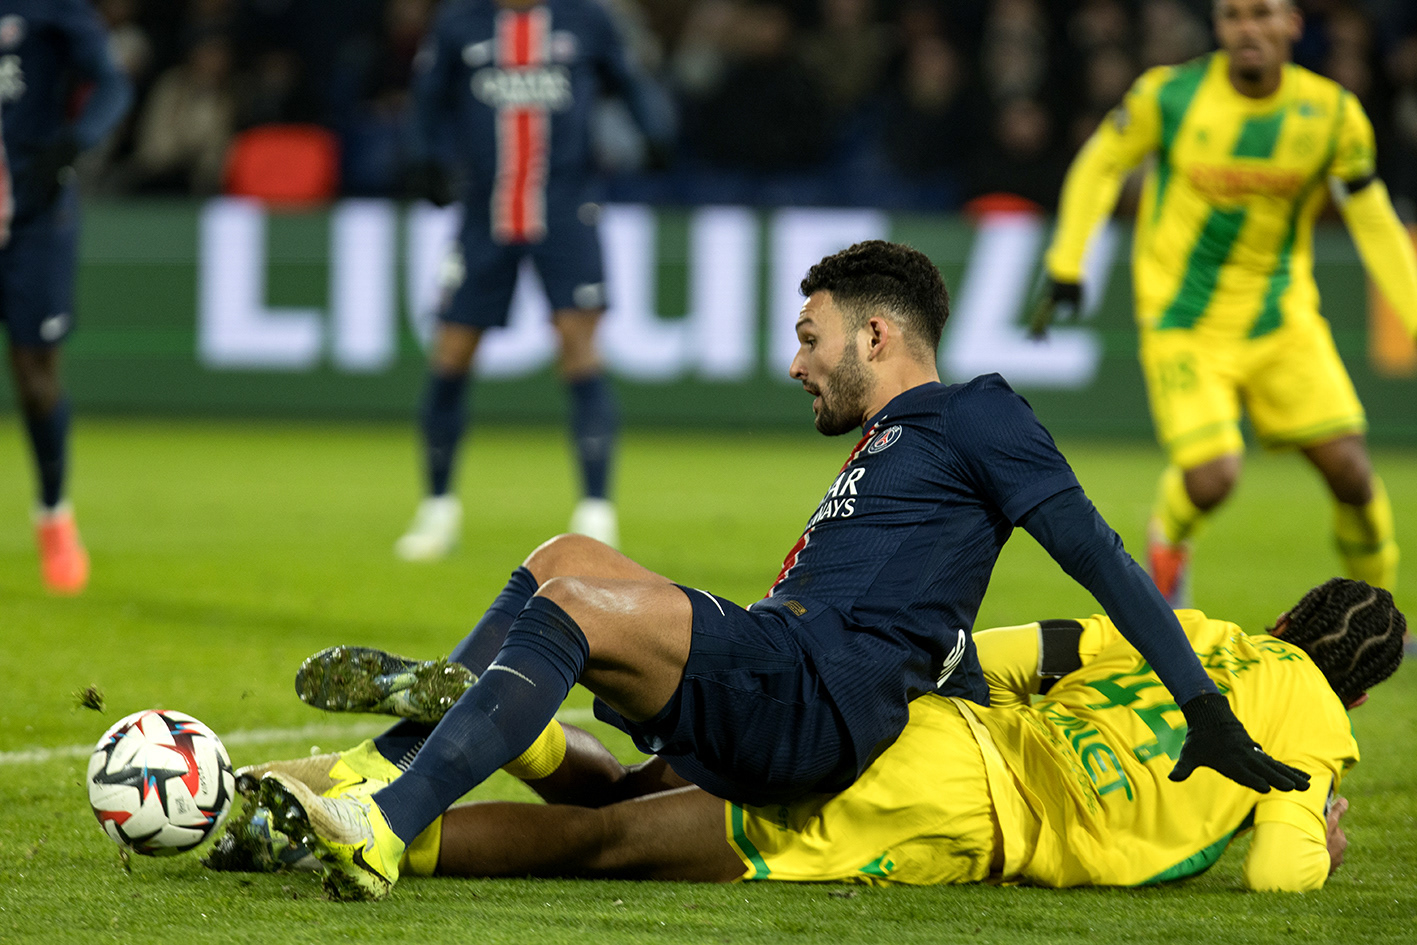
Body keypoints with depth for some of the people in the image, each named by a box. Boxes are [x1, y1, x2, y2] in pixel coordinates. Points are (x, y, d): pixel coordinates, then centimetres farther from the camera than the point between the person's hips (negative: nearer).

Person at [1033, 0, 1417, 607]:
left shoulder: (1333, 114, -8)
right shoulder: (1169, 96, -13)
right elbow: (1100, 164, 4)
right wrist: (1067, 265, 0)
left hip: (1282, 318, 2)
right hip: (1183, 323, -2)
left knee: (1348, 468, -7)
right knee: (1211, 478, -18)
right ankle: (1169, 537, 20)